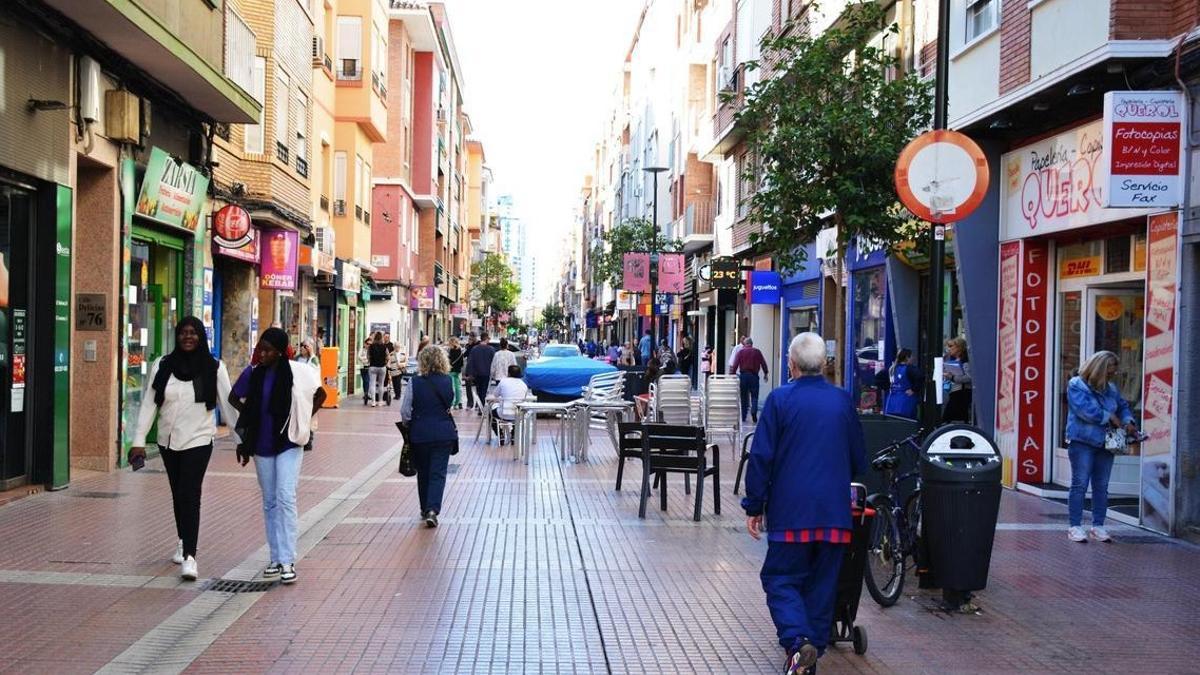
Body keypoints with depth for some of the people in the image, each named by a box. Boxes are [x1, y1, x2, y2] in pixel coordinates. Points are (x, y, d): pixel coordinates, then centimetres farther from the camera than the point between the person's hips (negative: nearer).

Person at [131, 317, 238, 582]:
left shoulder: (214, 368, -4)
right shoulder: (162, 366, 1)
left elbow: (228, 405, -1)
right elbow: (148, 405, 2)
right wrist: (139, 440, -2)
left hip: (198, 441, -3)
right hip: (168, 441, 3)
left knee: (189, 495, -12)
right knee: (177, 494, 16)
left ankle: (189, 557, -12)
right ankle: (182, 542, 36)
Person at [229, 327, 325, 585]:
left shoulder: (297, 372, -9)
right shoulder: (252, 374, -1)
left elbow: (320, 394, 4)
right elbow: (234, 398, 15)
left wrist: (304, 420, 0)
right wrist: (249, 414, 4)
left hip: (288, 443, -4)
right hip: (261, 445, 4)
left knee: (285, 498, -13)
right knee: (269, 502, 10)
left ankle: (287, 562, -11)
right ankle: (276, 558, 19)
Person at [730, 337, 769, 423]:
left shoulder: (740, 351, 3)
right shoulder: (757, 351, 4)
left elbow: (735, 364, -3)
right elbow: (763, 363, 4)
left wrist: (732, 374, -1)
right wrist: (765, 373, 14)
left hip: (743, 375, 1)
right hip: (754, 375, -1)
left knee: (743, 396, 9)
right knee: (754, 396, 3)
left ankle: (743, 417, 11)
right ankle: (753, 411, -22)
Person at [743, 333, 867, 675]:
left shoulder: (780, 399, -6)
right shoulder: (843, 400, 6)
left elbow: (761, 456, -7)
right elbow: (859, 460, 14)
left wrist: (754, 506, 0)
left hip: (791, 509, -3)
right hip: (835, 511, 4)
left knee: (780, 578, 5)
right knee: (823, 582, 13)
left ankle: (797, 642, -15)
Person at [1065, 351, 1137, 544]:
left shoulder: (1111, 389, 14)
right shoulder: (1076, 385, -7)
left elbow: (1123, 406, 25)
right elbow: (1085, 410, -19)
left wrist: (1127, 421, 4)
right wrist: (1110, 417, -11)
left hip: (1105, 444, 6)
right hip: (1082, 442, -6)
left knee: (1101, 487, 8)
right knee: (1080, 484, -5)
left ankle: (1098, 526, 15)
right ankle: (1075, 526, -1)